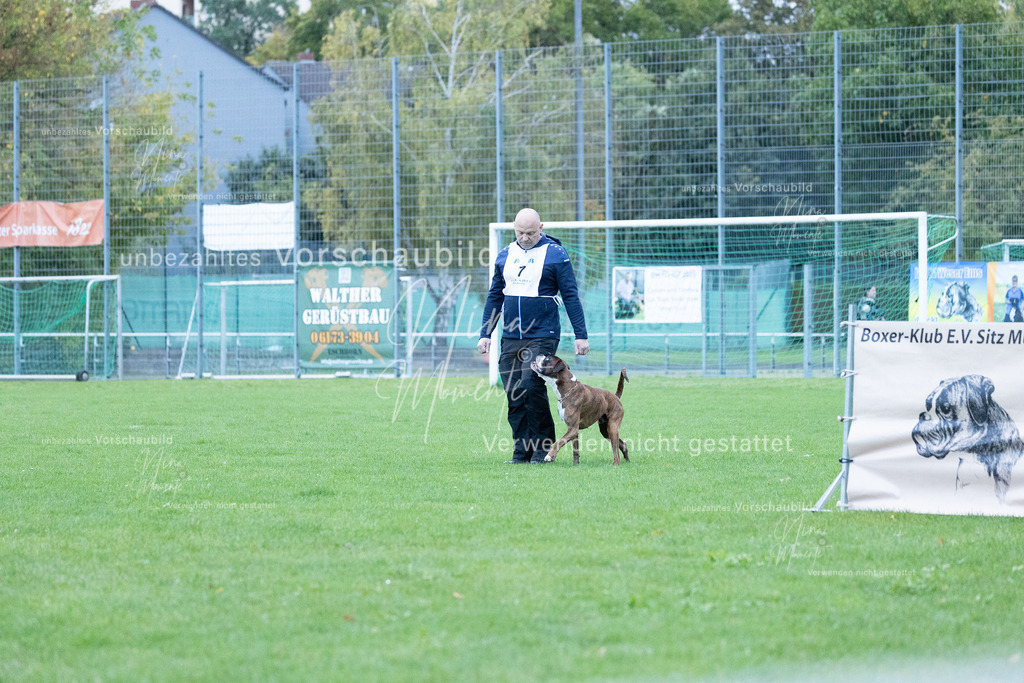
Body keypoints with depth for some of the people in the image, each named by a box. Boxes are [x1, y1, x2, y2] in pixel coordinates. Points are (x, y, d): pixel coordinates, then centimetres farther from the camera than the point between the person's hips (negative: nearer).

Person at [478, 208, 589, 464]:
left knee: (532, 388, -16)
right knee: (514, 395, 0)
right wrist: (485, 333, 13)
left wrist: (581, 335, -4)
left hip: (542, 336, -5)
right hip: (510, 338, 5)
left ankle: (543, 447, -3)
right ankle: (521, 450, 7)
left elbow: (571, 296, -1)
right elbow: (494, 296, 18)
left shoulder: (555, 254, -2)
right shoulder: (505, 255, 12)